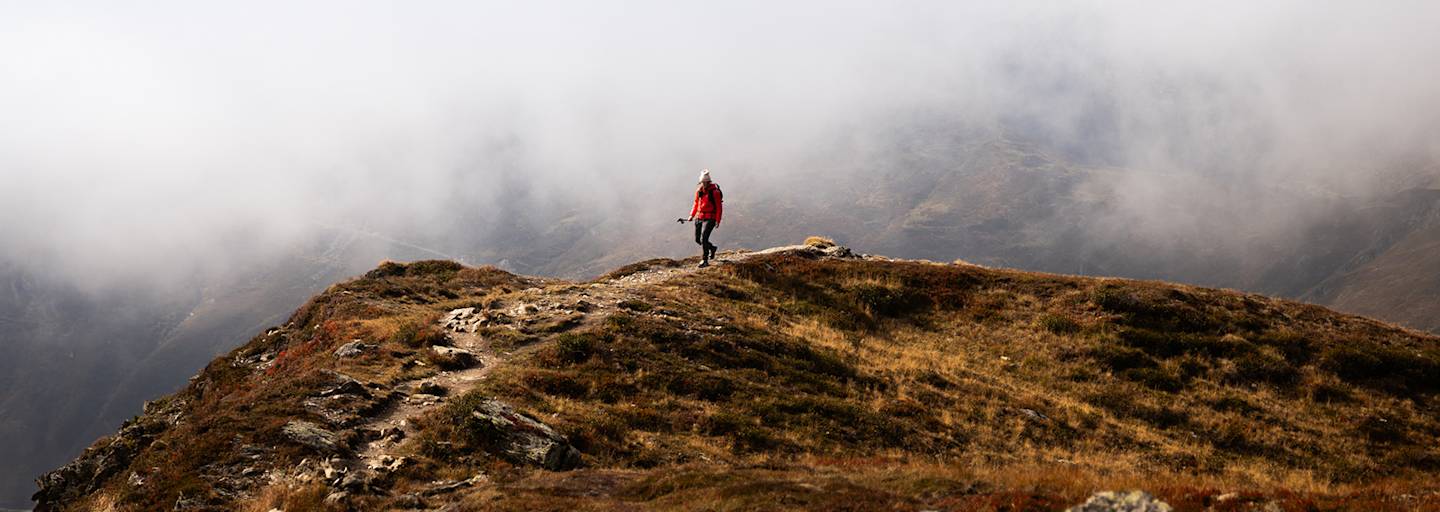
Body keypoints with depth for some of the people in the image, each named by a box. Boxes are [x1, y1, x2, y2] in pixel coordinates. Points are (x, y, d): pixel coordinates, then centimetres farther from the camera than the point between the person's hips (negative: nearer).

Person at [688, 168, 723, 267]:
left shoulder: (714, 192, -12)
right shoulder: (698, 191, 6)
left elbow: (719, 207, -10)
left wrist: (718, 220, -15)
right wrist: (692, 215, 9)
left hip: (710, 218, -7)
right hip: (699, 217, 7)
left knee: (703, 238, -18)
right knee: (698, 239, 12)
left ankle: (705, 261, -13)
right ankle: (712, 248, 39)